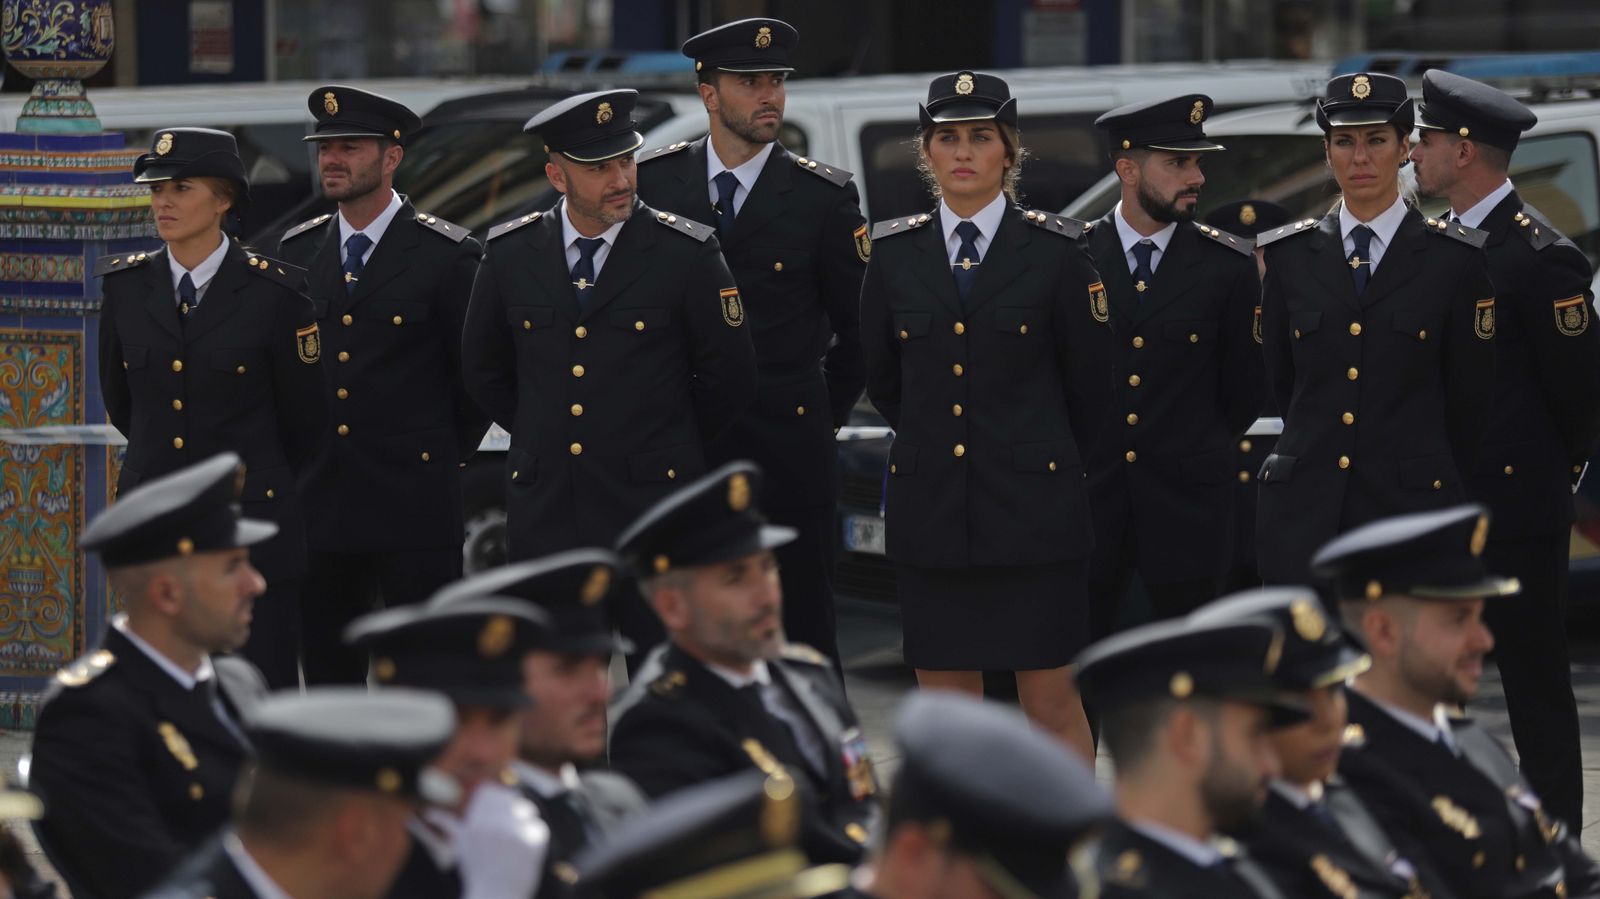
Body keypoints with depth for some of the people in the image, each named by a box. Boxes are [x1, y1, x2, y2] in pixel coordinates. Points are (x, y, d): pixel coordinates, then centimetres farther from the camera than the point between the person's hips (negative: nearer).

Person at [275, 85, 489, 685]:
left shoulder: (447, 256, -4)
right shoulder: (296, 251, 10)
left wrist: (445, 458, 4)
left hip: (414, 502, -4)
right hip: (318, 502, 4)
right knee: (328, 674, 7)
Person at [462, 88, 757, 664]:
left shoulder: (687, 254, -5)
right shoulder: (511, 254, 4)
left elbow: (729, 381, 4)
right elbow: (484, 373, 19)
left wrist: (664, 449, 8)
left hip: (653, 510, -3)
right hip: (546, 520, 3)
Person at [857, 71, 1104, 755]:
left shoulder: (1055, 253, -2)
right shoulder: (895, 254, 5)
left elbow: (1087, 387, 7)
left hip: (1033, 505, -3)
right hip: (931, 509, 3)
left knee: (1050, 697, -2)